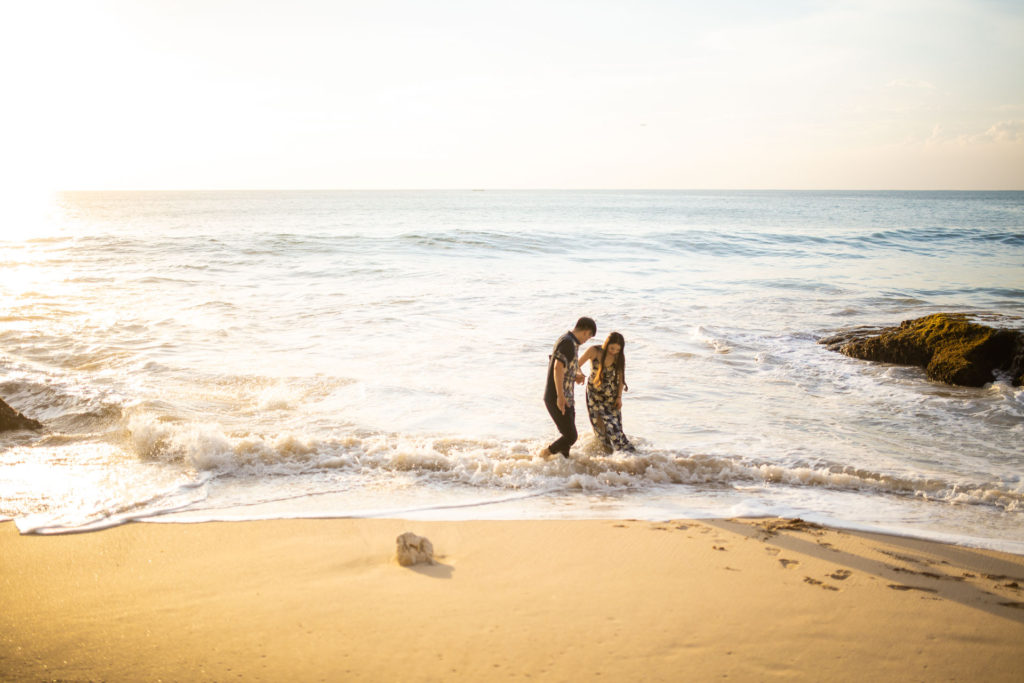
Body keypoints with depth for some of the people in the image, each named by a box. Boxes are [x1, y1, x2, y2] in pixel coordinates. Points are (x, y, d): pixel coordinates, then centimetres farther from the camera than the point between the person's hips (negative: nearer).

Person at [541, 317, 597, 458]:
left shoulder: (568, 341, 15)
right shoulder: (568, 343, -16)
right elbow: (558, 368, -28)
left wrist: (574, 375, 22)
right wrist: (560, 396, -31)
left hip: (566, 399, 10)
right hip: (557, 399, -10)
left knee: (568, 435, 14)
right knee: (571, 437, -6)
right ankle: (545, 454, 10)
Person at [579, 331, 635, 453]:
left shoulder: (619, 357, -11)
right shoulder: (593, 351, -18)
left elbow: (620, 377, 0)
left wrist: (619, 397, -4)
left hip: (611, 394, 0)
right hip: (594, 393, 0)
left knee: (614, 424, -5)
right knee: (599, 424, -2)